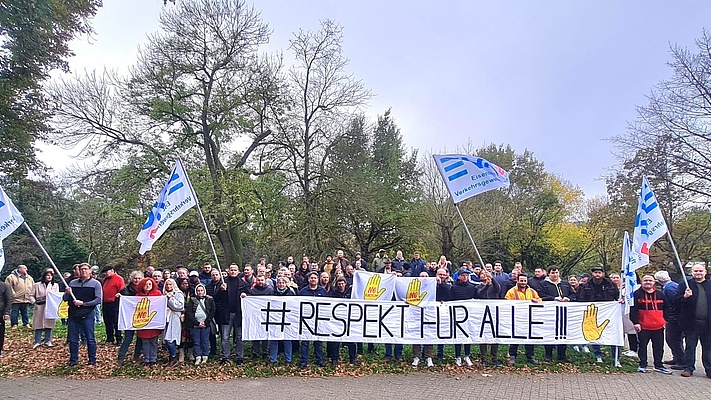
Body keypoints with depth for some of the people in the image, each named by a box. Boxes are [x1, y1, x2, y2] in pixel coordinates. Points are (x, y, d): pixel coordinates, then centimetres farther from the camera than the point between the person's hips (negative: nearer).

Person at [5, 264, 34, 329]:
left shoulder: (30, 278, 15)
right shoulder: (12, 277, -3)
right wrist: (13, 294, -13)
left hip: (26, 300, 5)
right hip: (16, 300, -5)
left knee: (26, 313, 10)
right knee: (14, 313, 0)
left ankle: (26, 324, 19)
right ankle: (14, 325, 8)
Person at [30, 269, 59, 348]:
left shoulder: (55, 285, 9)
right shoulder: (37, 285, 5)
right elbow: (31, 296, 6)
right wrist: (34, 302, -9)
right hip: (39, 307, -1)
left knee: (49, 324, 5)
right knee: (38, 324, 0)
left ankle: (48, 341, 13)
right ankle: (38, 341, 9)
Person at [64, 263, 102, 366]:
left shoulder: (95, 284, 1)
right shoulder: (72, 283, 13)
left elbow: (98, 300, -7)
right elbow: (65, 299, 15)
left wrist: (83, 303, -15)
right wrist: (67, 293, -7)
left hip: (87, 315, -4)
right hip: (73, 315, 4)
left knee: (90, 338, 1)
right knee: (73, 339, 8)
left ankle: (92, 360, 10)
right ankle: (73, 360, 21)